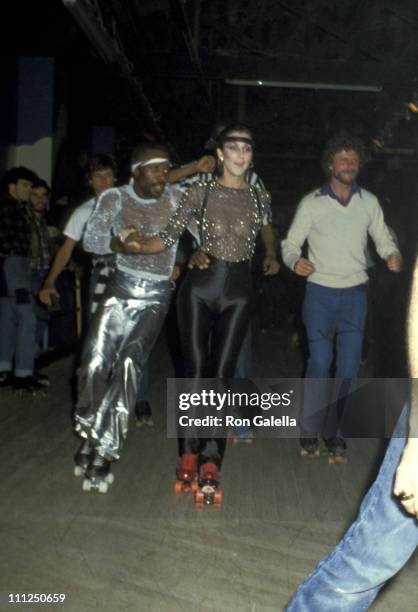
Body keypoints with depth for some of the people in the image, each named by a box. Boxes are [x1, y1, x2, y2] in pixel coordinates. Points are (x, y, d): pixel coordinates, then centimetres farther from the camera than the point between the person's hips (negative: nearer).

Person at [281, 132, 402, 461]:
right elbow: (291, 243, 0)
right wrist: (295, 262, -22)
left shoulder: (369, 202, 5)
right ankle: (310, 430, 13)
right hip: (320, 294, -3)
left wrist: (393, 256, -11)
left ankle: (333, 431, 19)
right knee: (320, 363, -5)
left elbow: (384, 239, 11)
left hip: (355, 295, 3)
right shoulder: (311, 203, -3)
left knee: (349, 366, 4)